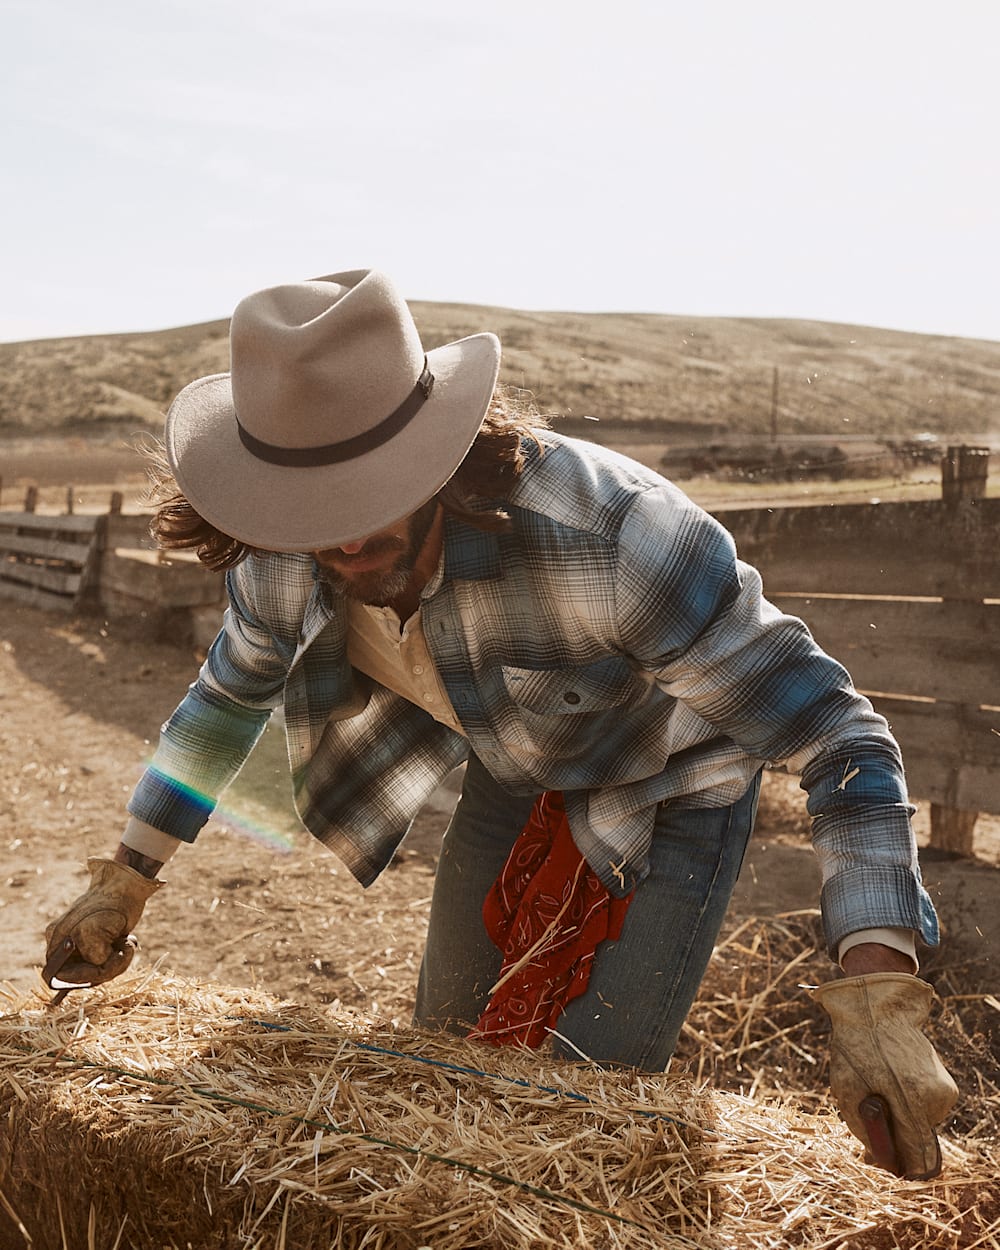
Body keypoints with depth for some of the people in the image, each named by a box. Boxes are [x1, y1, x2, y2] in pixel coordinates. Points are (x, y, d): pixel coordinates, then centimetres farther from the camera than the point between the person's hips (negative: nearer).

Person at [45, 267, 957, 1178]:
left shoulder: (608, 535, -42)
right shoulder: (284, 563, -22)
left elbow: (836, 734, -37)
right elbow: (231, 693, 2)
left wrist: (876, 996, -48)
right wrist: (124, 881, 4)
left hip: (663, 801, -5)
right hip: (513, 781, 6)